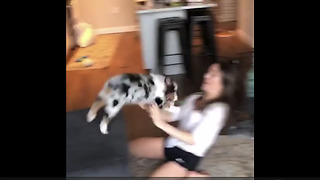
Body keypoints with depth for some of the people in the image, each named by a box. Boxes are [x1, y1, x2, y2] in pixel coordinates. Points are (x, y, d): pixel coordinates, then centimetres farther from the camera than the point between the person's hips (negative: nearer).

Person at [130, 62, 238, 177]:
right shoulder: (194, 98, 4)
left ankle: (189, 175, 1)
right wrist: (149, 108, -8)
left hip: (188, 155, -8)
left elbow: (193, 139, -25)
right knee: (132, 146, 13)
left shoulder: (218, 109, -20)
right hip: (173, 143, 9)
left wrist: (162, 124, -29)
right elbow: (173, 116, 7)